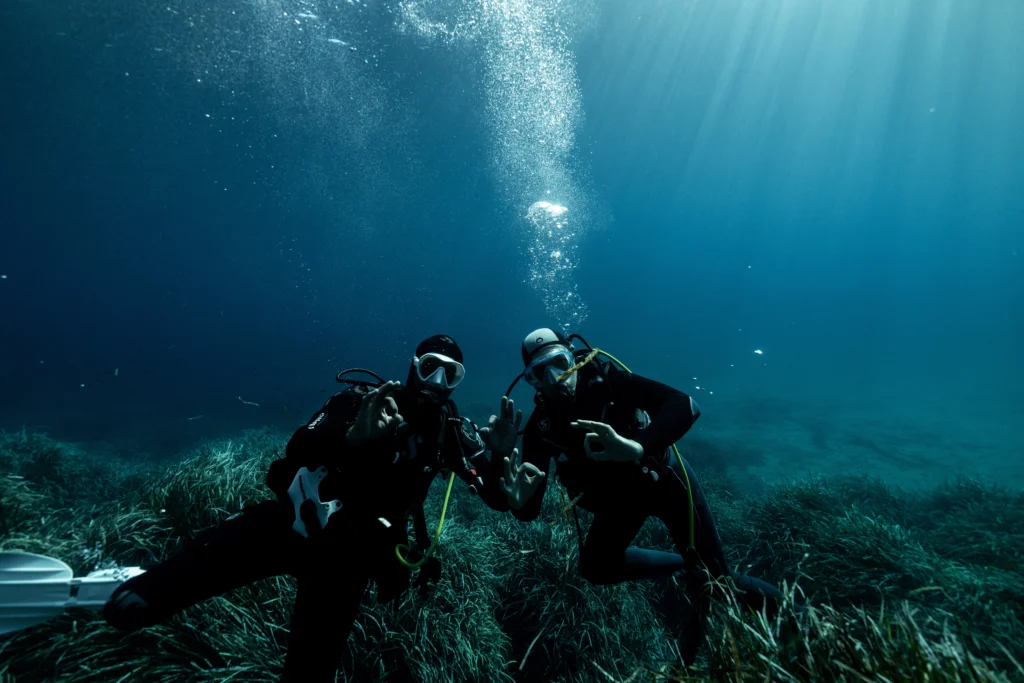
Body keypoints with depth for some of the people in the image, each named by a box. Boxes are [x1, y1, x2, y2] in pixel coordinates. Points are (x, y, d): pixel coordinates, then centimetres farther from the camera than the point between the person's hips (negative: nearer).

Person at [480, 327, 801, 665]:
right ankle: (687, 570, 19)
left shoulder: (605, 380, -26)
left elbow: (686, 405, -37)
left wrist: (638, 447, -52)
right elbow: (529, 512, -21)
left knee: (717, 576, -1)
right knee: (595, 567, 2)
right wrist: (518, 499, -46)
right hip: (621, 497, 4)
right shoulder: (542, 426, -18)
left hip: (663, 476, -4)